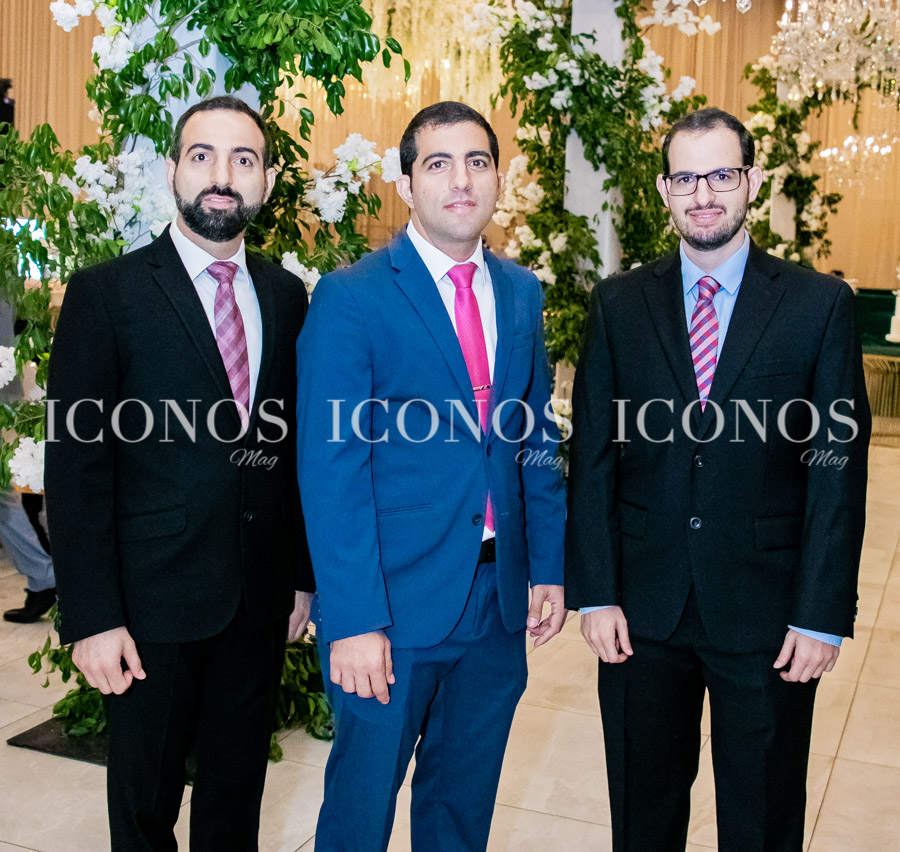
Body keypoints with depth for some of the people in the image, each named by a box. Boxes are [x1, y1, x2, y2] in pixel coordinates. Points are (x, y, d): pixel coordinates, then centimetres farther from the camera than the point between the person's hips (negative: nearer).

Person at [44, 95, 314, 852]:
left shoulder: (286, 295, 6)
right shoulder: (106, 294, -8)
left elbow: (294, 443, 10)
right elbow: (77, 466, -10)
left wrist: (303, 576, 10)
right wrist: (92, 618, -13)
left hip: (260, 596, 4)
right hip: (154, 598, -3)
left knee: (238, 790, 19)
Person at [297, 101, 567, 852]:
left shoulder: (521, 292, 8)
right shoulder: (350, 299, -11)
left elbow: (539, 438, 12)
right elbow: (331, 472, -15)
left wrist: (548, 565, 7)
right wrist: (354, 621, -18)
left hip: (499, 595, 5)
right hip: (395, 599, -5)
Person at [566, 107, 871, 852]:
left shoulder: (820, 304, -3)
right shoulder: (619, 304, 2)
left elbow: (839, 468, -5)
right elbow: (593, 457, 1)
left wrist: (822, 615, -9)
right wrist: (594, 593, -4)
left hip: (768, 611, -1)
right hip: (644, 609, 2)